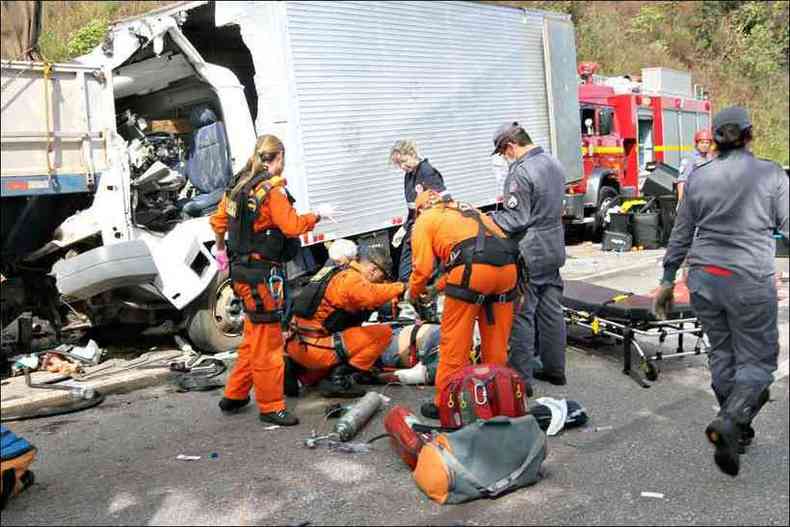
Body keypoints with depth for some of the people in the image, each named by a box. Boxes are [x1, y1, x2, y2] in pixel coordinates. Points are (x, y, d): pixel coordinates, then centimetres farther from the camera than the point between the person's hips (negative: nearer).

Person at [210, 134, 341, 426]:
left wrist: (221, 248, 31)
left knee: (253, 337, 21)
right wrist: (317, 214, -7)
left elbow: (219, 220, 17)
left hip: (243, 270, 9)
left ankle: (234, 396, 31)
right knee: (267, 342, 0)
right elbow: (292, 226, -22)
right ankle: (270, 407, 11)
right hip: (262, 274, -9)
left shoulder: (238, 185, 10)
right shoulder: (272, 190, -16)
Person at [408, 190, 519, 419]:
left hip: (473, 271, -6)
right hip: (508, 267, 6)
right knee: (496, 344, 16)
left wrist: (412, 293, 26)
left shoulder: (425, 220, 16)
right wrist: (438, 288, 41)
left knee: (454, 344, 4)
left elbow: (422, 268, 7)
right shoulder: (469, 210, 35)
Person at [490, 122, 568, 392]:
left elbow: (515, 219, -19)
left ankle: (521, 378, 4)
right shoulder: (554, 163, 10)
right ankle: (554, 368, 26)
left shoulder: (520, 172, -18)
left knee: (522, 315, -2)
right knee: (551, 311, 15)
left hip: (529, 255, -9)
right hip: (554, 249, 9)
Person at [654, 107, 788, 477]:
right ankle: (728, 422, -15)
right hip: (750, 281, -4)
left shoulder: (698, 177, 4)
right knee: (757, 360, 7)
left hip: (704, 279, 4)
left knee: (722, 354, 17)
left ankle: (738, 432, 28)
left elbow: (681, 234, 8)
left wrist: (667, 281, 15)